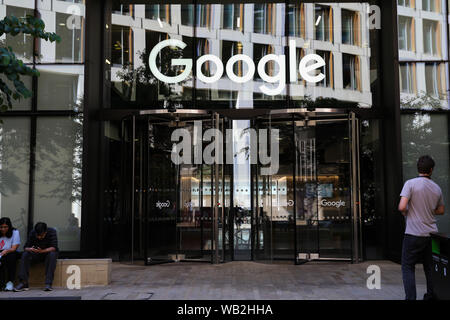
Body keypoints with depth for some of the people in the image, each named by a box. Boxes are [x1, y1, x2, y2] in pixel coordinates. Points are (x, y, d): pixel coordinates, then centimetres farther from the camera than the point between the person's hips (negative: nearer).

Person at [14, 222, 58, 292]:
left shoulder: (52, 232, -20)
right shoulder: (32, 233, -11)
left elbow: (54, 247, -28)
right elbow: (25, 247, -12)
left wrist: (42, 251, -43)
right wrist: (30, 249, -36)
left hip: (48, 252, -3)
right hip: (36, 255, 3)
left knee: (52, 254, -36)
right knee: (25, 254, -24)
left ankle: (48, 283, -37)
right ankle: (24, 283, -25)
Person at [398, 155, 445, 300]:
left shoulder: (411, 183, -11)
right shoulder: (437, 188, 5)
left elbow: (401, 207, -19)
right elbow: (441, 211, 17)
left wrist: (406, 213, 2)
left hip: (414, 234, -5)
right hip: (432, 233, 5)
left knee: (408, 267, 2)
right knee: (430, 267, 18)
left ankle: (410, 297, -4)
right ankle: (431, 296, 25)